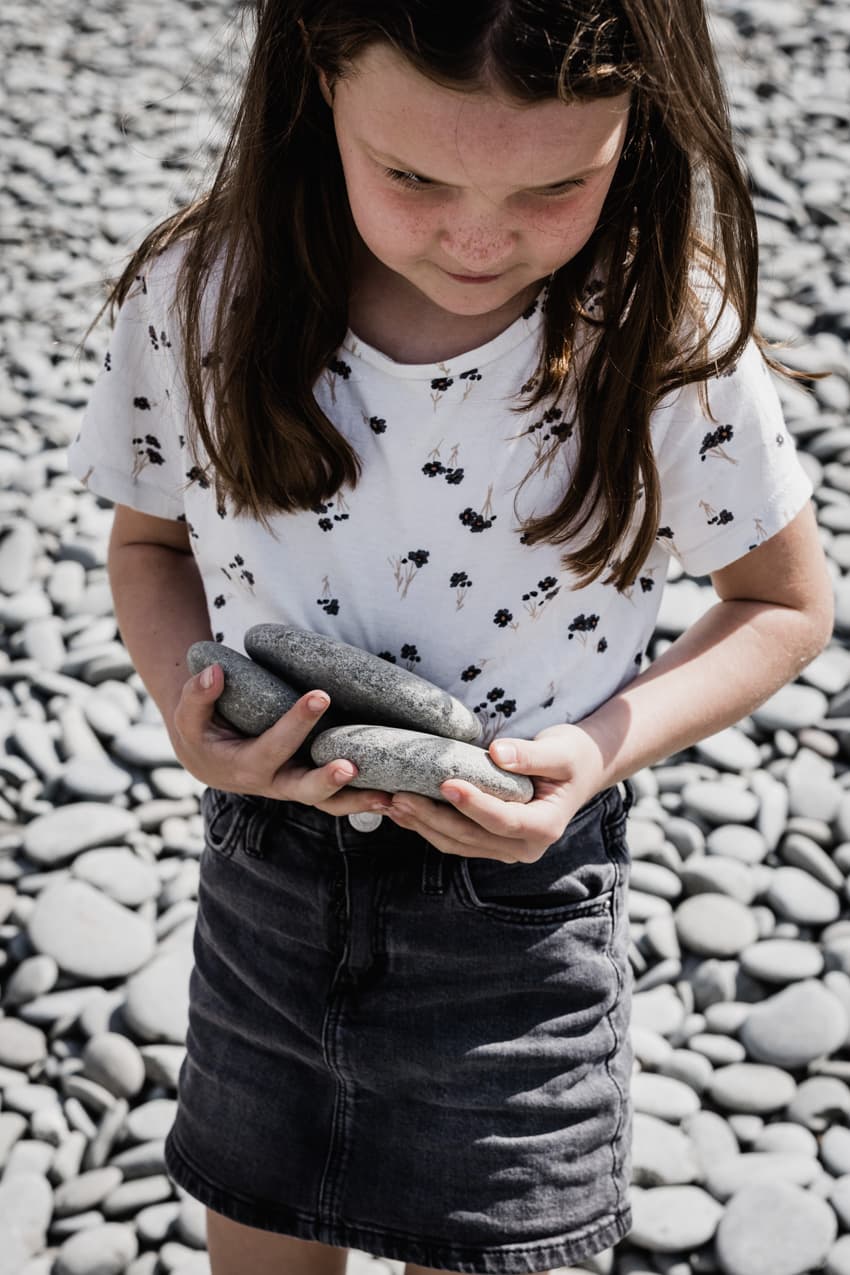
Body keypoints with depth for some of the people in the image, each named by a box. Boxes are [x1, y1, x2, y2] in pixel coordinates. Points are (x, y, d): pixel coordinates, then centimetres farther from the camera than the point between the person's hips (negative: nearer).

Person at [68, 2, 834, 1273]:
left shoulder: (672, 345, -20)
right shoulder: (198, 298, -14)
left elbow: (790, 604, -3)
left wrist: (606, 747, -20)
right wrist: (189, 710, -16)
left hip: (521, 916, -2)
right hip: (268, 878, 3)